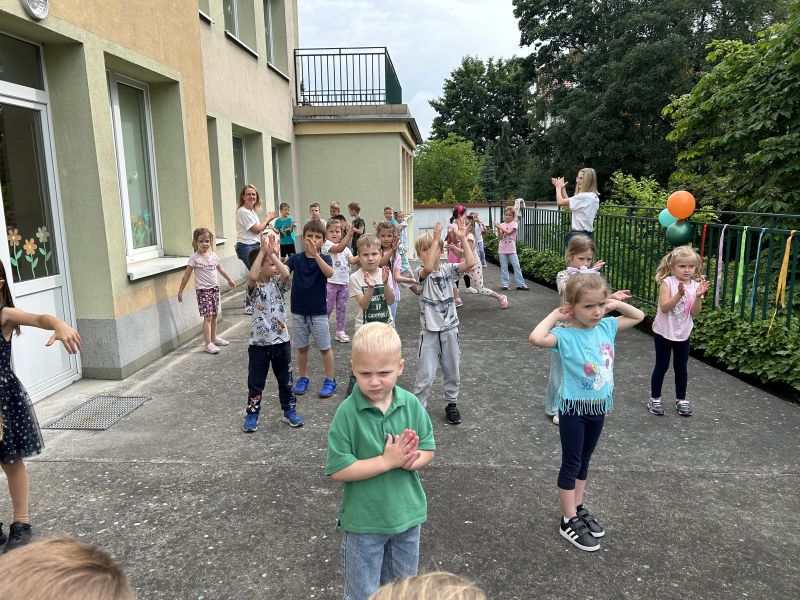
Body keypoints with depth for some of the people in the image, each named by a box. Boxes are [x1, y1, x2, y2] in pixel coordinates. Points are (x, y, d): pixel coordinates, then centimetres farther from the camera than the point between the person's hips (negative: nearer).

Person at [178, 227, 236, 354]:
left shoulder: (213, 255, 6)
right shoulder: (194, 258, -11)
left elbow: (220, 269, 23)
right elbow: (187, 275, -7)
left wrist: (229, 280, 33)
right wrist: (180, 291, -5)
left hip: (215, 288, 6)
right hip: (203, 290, -6)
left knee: (214, 315, 14)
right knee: (207, 317, -8)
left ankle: (214, 338, 29)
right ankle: (208, 344, -5)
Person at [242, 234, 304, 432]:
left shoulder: (278, 283, 1)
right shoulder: (254, 287, -7)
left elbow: (286, 273, -21)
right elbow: (252, 277, -30)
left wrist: (272, 253, -21)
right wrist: (262, 251, -27)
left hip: (281, 341, 3)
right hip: (258, 343, -2)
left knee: (286, 380, 14)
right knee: (255, 382, 9)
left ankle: (289, 411, 30)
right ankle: (252, 415, 25)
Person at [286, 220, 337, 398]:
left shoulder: (324, 259, -6)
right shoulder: (296, 259, -1)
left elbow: (329, 273, -28)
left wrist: (315, 254, -41)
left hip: (318, 312, -2)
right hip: (298, 312, 2)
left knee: (325, 347, 7)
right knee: (302, 348, 14)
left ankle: (330, 381, 19)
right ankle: (302, 379, 29)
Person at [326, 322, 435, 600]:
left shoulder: (411, 405, -11)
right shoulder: (348, 413, -21)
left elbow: (428, 449, -1)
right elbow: (338, 470, -21)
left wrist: (410, 460, -23)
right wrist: (387, 461, -26)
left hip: (407, 513, 4)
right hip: (363, 521, -3)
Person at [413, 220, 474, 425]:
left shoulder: (448, 269, 0)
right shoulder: (421, 274, -10)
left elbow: (470, 263, -15)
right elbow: (428, 268, -34)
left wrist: (462, 238, -19)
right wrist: (436, 239, -33)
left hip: (450, 328, 4)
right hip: (430, 331, -3)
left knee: (452, 371, 16)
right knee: (425, 375, -3)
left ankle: (451, 403, 34)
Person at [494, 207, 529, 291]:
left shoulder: (514, 224, -1)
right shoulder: (502, 225, 7)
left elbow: (509, 232, -18)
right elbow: (500, 237, -2)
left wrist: (500, 227, -18)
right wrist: (498, 229, -15)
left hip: (511, 249, -2)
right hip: (502, 249, 2)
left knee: (517, 266, -3)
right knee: (503, 267, 5)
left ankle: (521, 284, 0)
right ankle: (504, 284, 10)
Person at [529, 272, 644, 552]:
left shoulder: (606, 326, -4)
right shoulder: (566, 336, -23)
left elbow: (639, 316, 13)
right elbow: (536, 338, -43)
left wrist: (616, 303, -4)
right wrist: (554, 316, -28)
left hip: (598, 406, 6)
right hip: (574, 408, -6)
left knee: (584, 460, 21)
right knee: (571, 464, 8)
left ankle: (578, 509, 38)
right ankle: (569, 521, 22)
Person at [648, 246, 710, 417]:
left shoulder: (696, 285, -3)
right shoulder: (667, 282, -13)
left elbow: (695, 313, -8)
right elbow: (664, 307, -22)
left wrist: (698, 296, -23)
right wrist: (679, 294, -33)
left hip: (683, 334, 3)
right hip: (664, 332, -3)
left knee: (681, 368, 12)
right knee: (662, 366, 5)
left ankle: (681, 399, 28)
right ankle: (654, 398, 18)